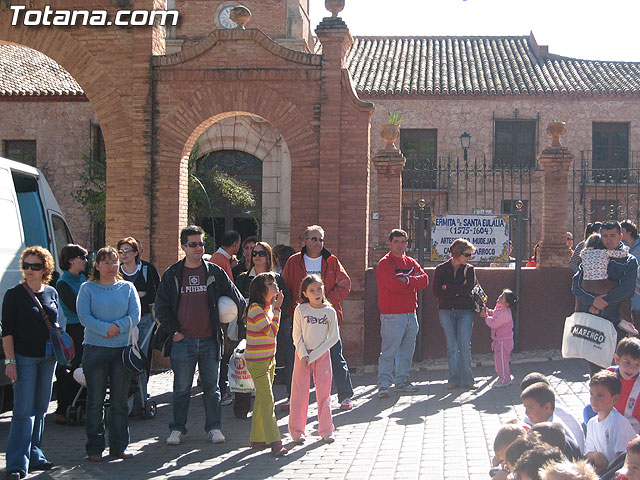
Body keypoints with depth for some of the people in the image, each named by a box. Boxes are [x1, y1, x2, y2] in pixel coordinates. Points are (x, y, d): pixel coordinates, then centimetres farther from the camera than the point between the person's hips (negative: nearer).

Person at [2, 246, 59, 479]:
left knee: (40, 409, 12)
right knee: (24, 411, -10)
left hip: (48, 358, 6)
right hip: (24, 358, -6)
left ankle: (35, 457, 21)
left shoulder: (51, 293, 8)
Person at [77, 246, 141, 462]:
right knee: (95, 401, 1)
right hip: (95, 349, -2)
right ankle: (95, 448, 9)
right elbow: (84, 317, -8)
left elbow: (135, 316, 0)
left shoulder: (127, 287, 10)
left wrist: (118, 327, -16)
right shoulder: (87, 288, 3)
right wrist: (106, 329, -20)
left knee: (120, 401, 6)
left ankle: (119, 446, 15)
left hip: (122, 349, 2)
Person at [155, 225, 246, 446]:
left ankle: (214, 427, 17)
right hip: (182, 341, -1)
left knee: (212, 387, 7)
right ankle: (177, 429, 14)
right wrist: (173, 331, -3)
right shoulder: (172, 275, 4)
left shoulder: (215, 273, 5)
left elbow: (236, 299, 13)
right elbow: (161, 307, 4)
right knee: (181, 388, 5)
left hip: (210, 340, 1)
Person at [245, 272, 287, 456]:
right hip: (257, 362, -9)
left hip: (269, 359, 9)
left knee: (262, 400, 13)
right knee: (267, 400, -12)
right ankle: (274, 442, -14)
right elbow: (272, 331, -23)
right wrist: (277, 308, -18)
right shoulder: (255, 308, -17)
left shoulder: (269, 306, 9)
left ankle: (258, 439, 21)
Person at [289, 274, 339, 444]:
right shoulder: (300, 310, -3)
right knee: (300, 392, 1)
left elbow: (333, 338, -4)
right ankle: (297, 431, 9)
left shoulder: (330, 312, -3)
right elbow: (297, 336, -1)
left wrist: (314, 355, -11)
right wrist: (303, 355, -13)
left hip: (322, 354, 1)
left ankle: (326, 430, 12)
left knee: (324, 392, 3)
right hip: (303, 354, 0)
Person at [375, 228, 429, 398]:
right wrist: (413, 284, -5)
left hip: (410, 314, 7)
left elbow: (424, 280, 1)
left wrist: (407, 280, -15)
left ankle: (402, 381, 22)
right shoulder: (385, 263, -5)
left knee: (407, 350, 12)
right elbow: (393, 284, -19)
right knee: (389, 351, -9)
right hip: (392, 315, -7)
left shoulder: (411, 262, 15)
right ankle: (383, 384, -6)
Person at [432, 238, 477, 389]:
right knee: (452, 347, 1)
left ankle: (466, 380, 2)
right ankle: (454, 379, 7)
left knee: (465, 346, -5)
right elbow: (436, 291, -7)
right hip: (446, 311, 0)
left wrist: (448, 288, -8)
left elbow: (468, 288, -10)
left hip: (465, 311, 0)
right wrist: (458, 291, -10)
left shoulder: (469, 269, 5)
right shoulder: (441, 269, 3)